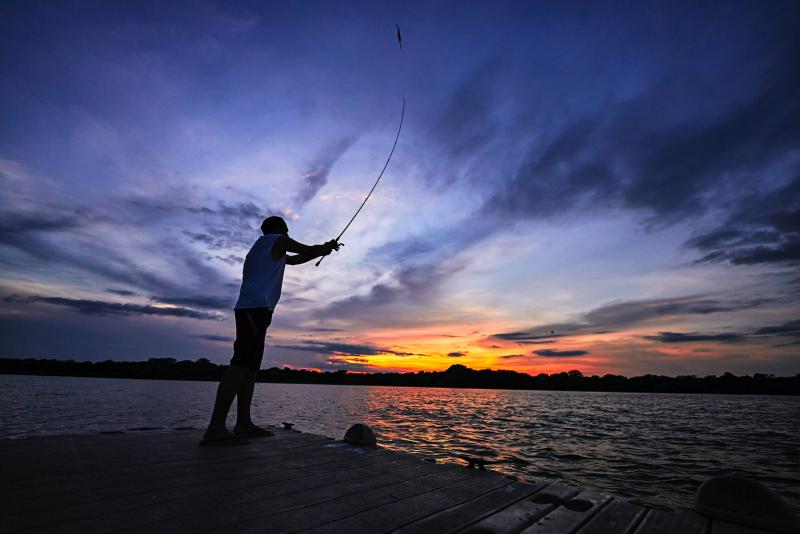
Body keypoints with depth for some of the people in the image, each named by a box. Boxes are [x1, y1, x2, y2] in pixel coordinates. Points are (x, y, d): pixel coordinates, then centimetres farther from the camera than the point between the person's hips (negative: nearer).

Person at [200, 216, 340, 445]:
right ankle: (215, 429, -22)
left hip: (249, 310, 10)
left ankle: (244, 423, 8)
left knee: (251, 368, 7)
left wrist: (324, 250, 42)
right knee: (241, 365, -17)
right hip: (256, 309, -10)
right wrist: (328, 247, 31)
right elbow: (308, 250, 11)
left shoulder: (263, 248, 31)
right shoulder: (277, 240, 6)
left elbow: (295, 259, 40)